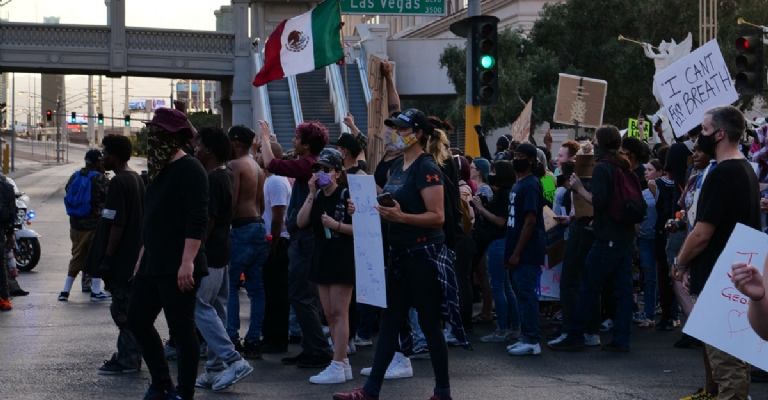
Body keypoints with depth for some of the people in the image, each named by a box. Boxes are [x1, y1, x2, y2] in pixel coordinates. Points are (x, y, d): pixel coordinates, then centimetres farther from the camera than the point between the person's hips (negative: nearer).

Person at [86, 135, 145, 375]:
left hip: (121, 257, -10)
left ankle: (128, 359, -2)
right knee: (129, 308, 15)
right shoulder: (137, 179, 13)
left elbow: (117, 224, -21)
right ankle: (128, 355, 21)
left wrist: (107, 257, -18)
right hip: (134, 256, 10)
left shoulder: (118, 183, -16)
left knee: (122, 308, -4)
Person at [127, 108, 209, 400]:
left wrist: (187, 262, -26)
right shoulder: (161, 170, 16)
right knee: (137, 320, 13)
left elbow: (197, 221, -21)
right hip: (153, 265, 10)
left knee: (182, 330, -3)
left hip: (177, 268, -10)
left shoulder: (189, 169, -13)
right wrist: (143, 257, 22)